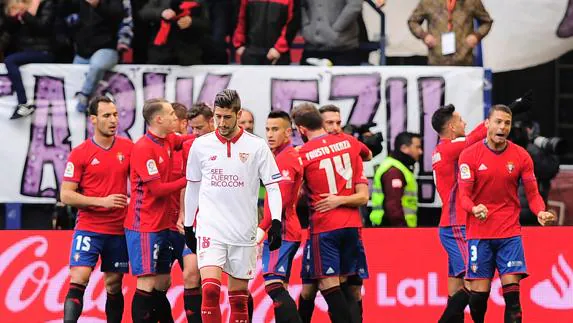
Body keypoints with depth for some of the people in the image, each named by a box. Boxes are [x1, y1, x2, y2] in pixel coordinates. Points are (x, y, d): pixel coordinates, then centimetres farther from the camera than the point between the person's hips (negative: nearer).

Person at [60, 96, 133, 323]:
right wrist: (102, 201, -16)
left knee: (114, 285, 9)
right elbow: (66, 195, -6)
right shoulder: (80, 154, -5)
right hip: (88, 229, -3)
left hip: (119, 229, 3)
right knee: (78, 281, -15)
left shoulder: (127, 147, 4)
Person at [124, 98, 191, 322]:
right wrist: (188, 180, -10)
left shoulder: (168, 141, 9)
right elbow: (158, 188, -17)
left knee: (163, 283, 11)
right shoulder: (144, 148, -15)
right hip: (144, 226, -9)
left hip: (162, 225, 9)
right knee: (147, 283, -10)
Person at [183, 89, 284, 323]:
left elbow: (273, 186, 0)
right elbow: (192, 187, 14)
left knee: (239, 297, 6)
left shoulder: (257, 146, -2)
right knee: (210, 290, -17)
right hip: (210, 230, 0)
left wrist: (276, 222, -11)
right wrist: (188, 226, 16)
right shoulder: (200, 145, 3)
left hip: (243, 232, 0)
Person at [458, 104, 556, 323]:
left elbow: (532, 193, 5)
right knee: (479, 293, -2)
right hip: (479, 231, -1)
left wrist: (540, 212, -16)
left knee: (511, 291, -10)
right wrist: (474, 209, -28)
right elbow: (463, 195, -6)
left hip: (510, 233, 1)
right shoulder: (469, 155, -3)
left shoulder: (521, 156, 2)